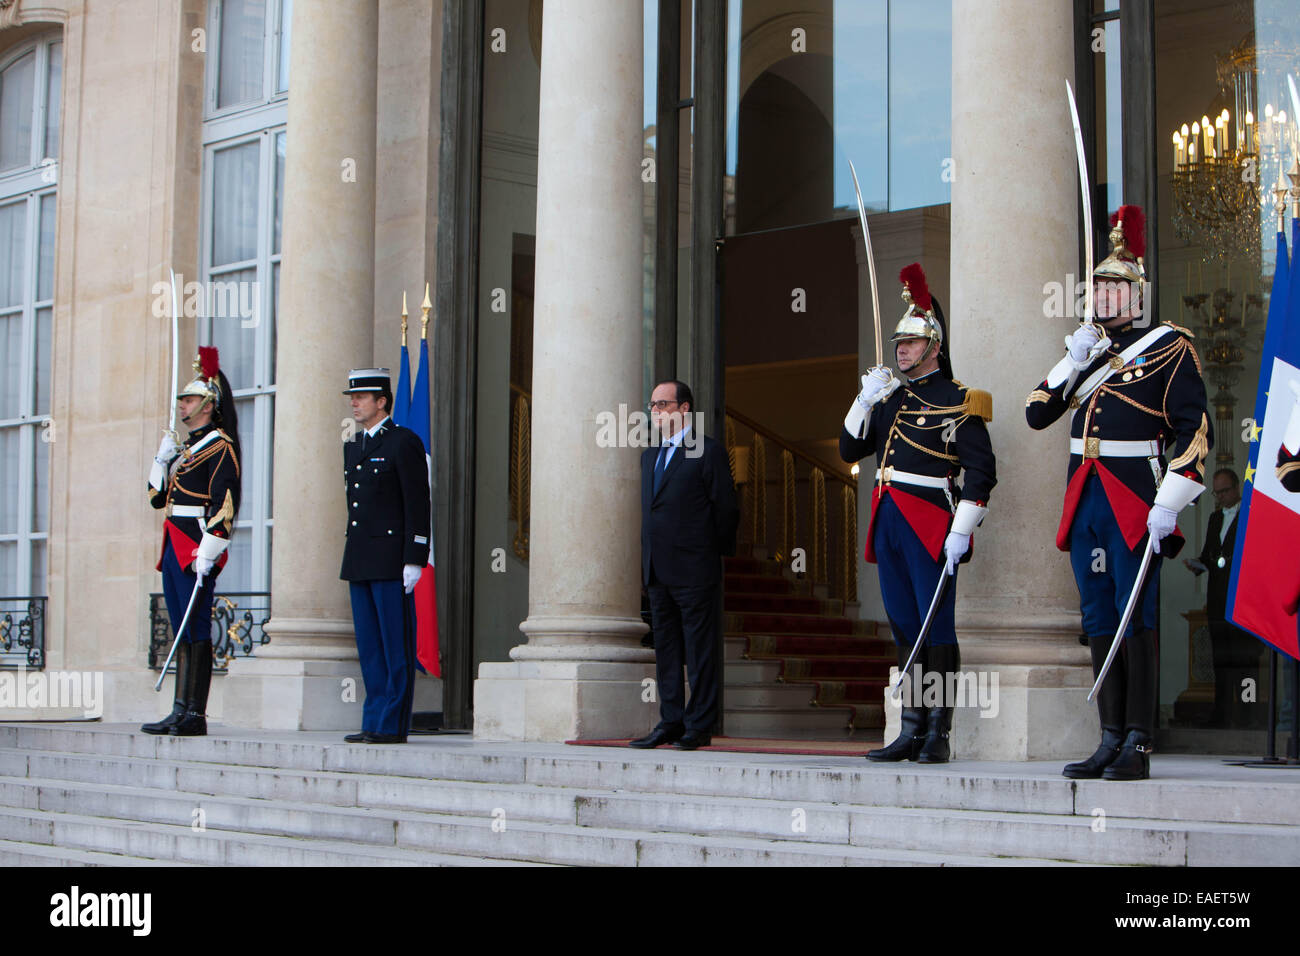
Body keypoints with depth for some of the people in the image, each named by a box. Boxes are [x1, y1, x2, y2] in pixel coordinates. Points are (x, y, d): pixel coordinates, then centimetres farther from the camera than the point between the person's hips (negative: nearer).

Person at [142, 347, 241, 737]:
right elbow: (158, 497, 24)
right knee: (183, 633, 9)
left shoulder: (219, 445, -7)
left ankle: (196, 716, -6)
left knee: (197, 632, -8)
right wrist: (162, 458, 10)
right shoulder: (186, 447, 20)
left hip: (196, 548, -9)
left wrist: (207, 552, -23)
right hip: (174, 548, 9)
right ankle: (181, 712, 12)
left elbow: (223, 503, -17)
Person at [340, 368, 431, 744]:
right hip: (359, 563, 8)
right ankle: (374, 722, 13)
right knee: (369, 647, 9)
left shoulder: (405, 442, -5)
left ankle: (393, 725, -2)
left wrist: (414, 560, -15)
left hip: (391, 560, -8)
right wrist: (352, 557, 19)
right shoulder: (352, 446, 19)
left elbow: (418, 504, -10)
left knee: (396, 646, -4)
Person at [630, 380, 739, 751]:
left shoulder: (707, 452, -5)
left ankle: (699, 726, 1)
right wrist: (649, 558, 13)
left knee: (699, 650, -3)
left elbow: (727, 509, -5)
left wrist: (714, 551, 0)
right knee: (666, 650, 10)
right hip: (658, 571, 8)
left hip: (694, 570, -7)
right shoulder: (649, 455, 18)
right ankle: (671, 723, 15)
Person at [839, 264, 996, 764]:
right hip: (889, 523, 7)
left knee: (936, 627, -4)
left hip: (931, 527, -7)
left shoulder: (956, 400, -5)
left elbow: (981, 470, -10)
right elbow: (850, 450, 16)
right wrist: (865, 401, 2)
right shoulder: (888, 396, 17)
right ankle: (912, 732, 15)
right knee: (905, 628, 9)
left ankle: (938, 736, 0)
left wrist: (961, 531, -17)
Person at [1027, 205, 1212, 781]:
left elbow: (1195, 432, -8)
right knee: (1099, 621, 7)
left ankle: (1139, 747, -5)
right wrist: (1072, 364, -1)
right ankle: (1111, 742, 12)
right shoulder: (1087, 347, 18)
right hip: (1084, 499, 6)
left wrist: (1169, 505, -16)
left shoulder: (1168, 347, -1)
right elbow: (1036, 414, 13)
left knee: (1136, 619, -8)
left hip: (1135, 501, -6)